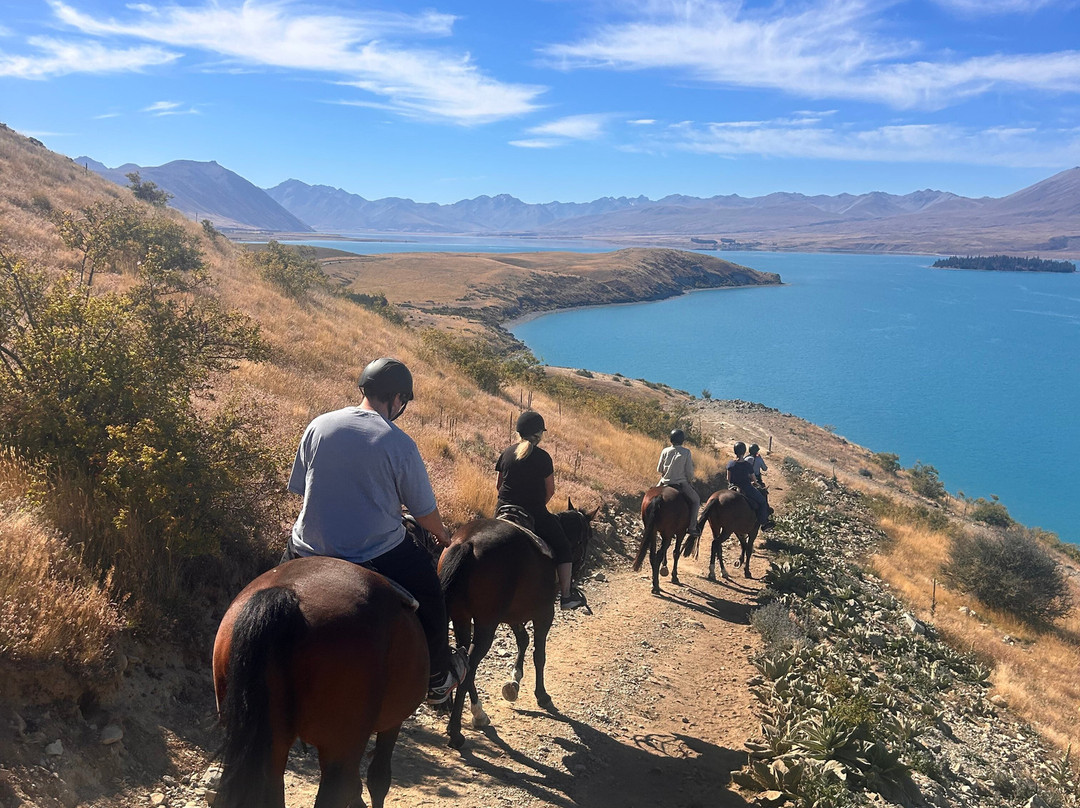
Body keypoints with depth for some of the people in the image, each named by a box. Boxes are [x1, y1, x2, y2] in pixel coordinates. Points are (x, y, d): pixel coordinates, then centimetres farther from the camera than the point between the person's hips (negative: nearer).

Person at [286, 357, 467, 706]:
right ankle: (438, 679, 38)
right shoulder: (400, 445, -13)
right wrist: (443, 537, 19)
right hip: (377, 556, -3)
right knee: (429, 598, 22)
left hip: (310, 550, 3)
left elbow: (300, 488, 7)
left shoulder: (319, 426, -3)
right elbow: (425, 512, -4)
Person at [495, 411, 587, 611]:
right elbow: (550, 491, -4)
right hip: (535, 514, -4)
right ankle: (566, 595, 8)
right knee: (562, 546, 11)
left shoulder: (507, 453, 4)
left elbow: (499, 485, 11)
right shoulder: (542, 457, -8)